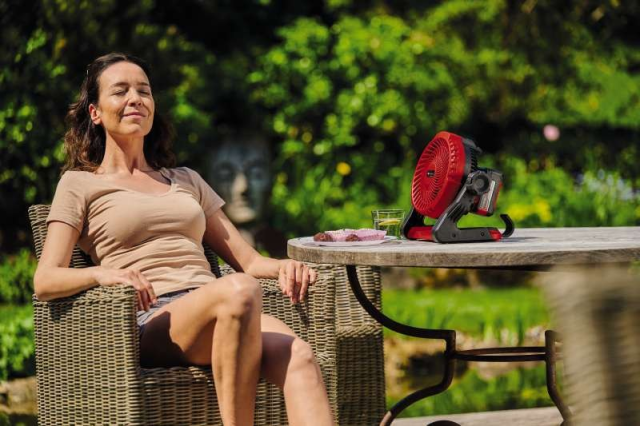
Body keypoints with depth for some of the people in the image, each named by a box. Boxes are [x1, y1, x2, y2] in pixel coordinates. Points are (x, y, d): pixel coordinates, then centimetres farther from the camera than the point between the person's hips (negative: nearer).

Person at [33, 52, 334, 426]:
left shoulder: (186, 181, 31)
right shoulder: (80, 185, 17)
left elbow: (247, 259, 25)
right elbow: (45, 280, 3)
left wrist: (283, 266, 1)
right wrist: (102, 273, -18)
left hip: (219, 316, 4)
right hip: (150, 321, -4)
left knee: (299, 356, -32)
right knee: (239, 290, -38)